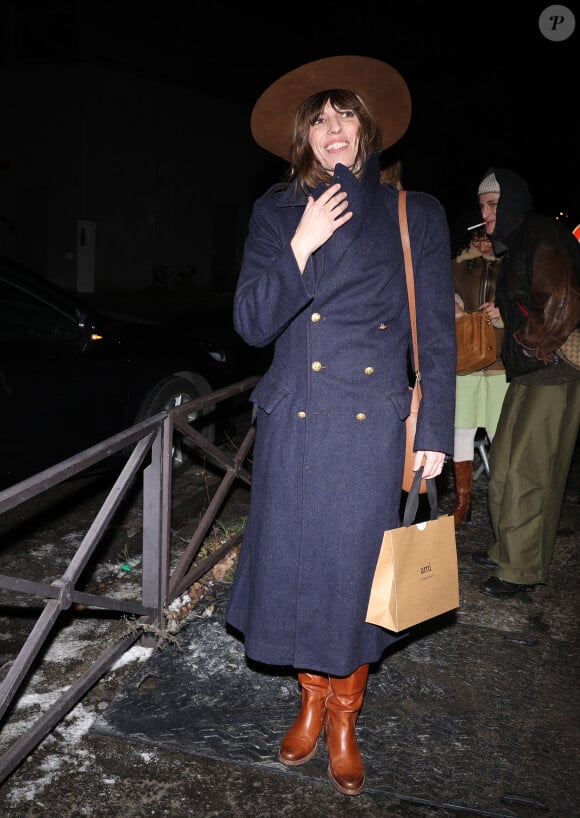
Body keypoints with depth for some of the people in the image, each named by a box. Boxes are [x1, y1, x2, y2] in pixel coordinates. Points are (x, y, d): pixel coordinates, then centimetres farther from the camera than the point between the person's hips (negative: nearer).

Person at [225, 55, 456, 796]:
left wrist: (434, 432, 0)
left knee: (354, 570, 6)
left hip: (371, 425, -1)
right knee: (296, 564, 9)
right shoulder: (276, 213, 6)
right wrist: (301, 248, -14)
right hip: (293, 422, 2)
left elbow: (437, 333, 3)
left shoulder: (415, 213, 4)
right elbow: (251, 324, -3)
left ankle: (344, 718, 29)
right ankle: (311, 699, 33)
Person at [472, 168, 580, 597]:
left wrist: (532, 347, -12)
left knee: (527, 473, -6)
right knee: (505, 465, 14)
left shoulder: (544, 238, -11)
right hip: (528, 373, 10)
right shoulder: (515, 244, 20)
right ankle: (509, 548, 27)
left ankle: (522, 569, 4)